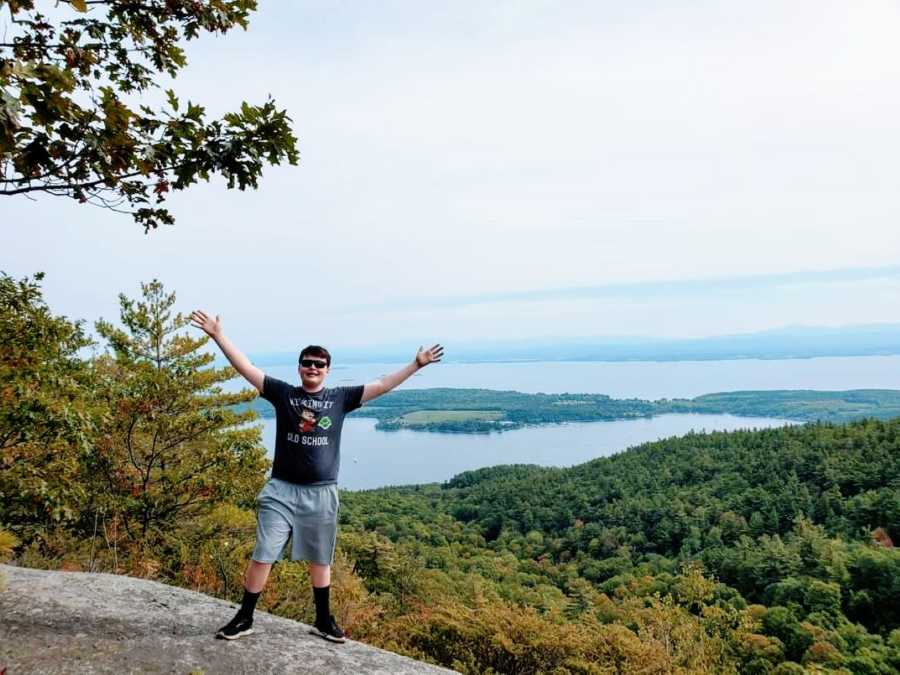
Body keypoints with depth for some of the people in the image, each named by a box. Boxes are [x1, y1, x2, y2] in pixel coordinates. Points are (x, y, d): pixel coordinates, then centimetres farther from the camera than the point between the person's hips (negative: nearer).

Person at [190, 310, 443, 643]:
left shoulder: (340, 398, 2)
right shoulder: (283, 393, -1)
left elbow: (383, 385, 2)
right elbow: (246, 368, -6)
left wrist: (416, 363, -1)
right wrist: (218, 335, -13)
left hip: (322, 494, 1)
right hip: (282, 490, -1)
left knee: (320, 560, 16)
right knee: (262, 556, 2)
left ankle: (323, 620, 32)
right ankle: (244, 618, 21)